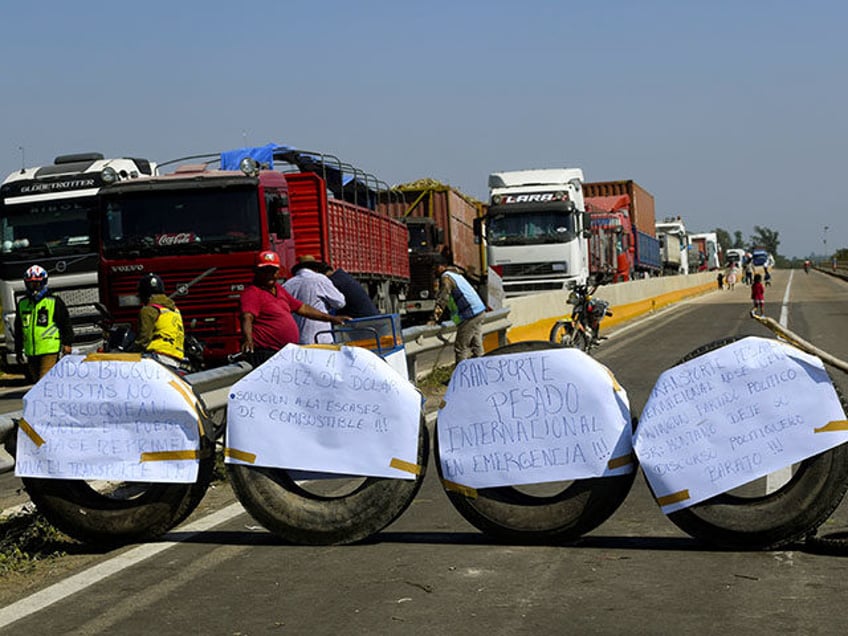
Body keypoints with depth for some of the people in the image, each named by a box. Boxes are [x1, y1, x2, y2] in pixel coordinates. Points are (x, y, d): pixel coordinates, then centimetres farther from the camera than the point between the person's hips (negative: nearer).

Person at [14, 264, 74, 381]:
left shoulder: (54, 302, 0)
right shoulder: (22, 304, 14)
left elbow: (66, 323, 2)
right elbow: (18, 329, 21)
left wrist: (67, 343, -5)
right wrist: (18, 349, 20)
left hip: (50, 350, -5)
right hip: (31, 353, 5)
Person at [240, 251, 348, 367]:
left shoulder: (279, 289, 22)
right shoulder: (252, 293, -7)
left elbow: (301, 308, 30)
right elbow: (247, 317, -24)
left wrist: (331, 318, 31)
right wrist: (248, 340, -43)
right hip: (265, 356, -9)